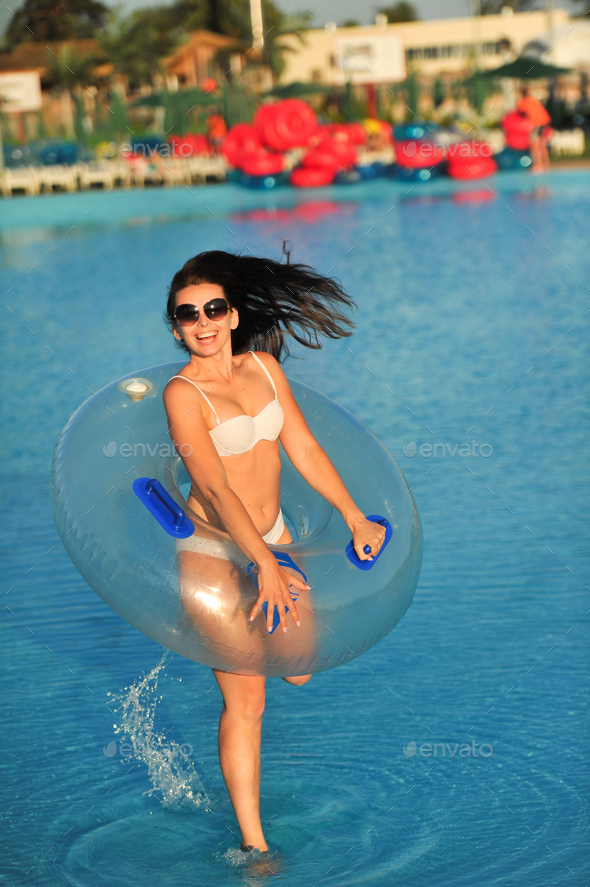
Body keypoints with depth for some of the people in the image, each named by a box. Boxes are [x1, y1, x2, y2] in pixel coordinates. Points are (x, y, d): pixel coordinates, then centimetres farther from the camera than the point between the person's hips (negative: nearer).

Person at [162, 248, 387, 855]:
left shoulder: (263, 366, 1)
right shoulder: (183, 393, -18)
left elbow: (304, 448, 5)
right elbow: (215, 489, -26)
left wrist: (354, 516, 1)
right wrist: (266, 565, -34)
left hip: (271, 536, 6)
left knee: (300, 667, 13)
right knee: (245, 699, -6)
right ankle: (252, 842, 3)